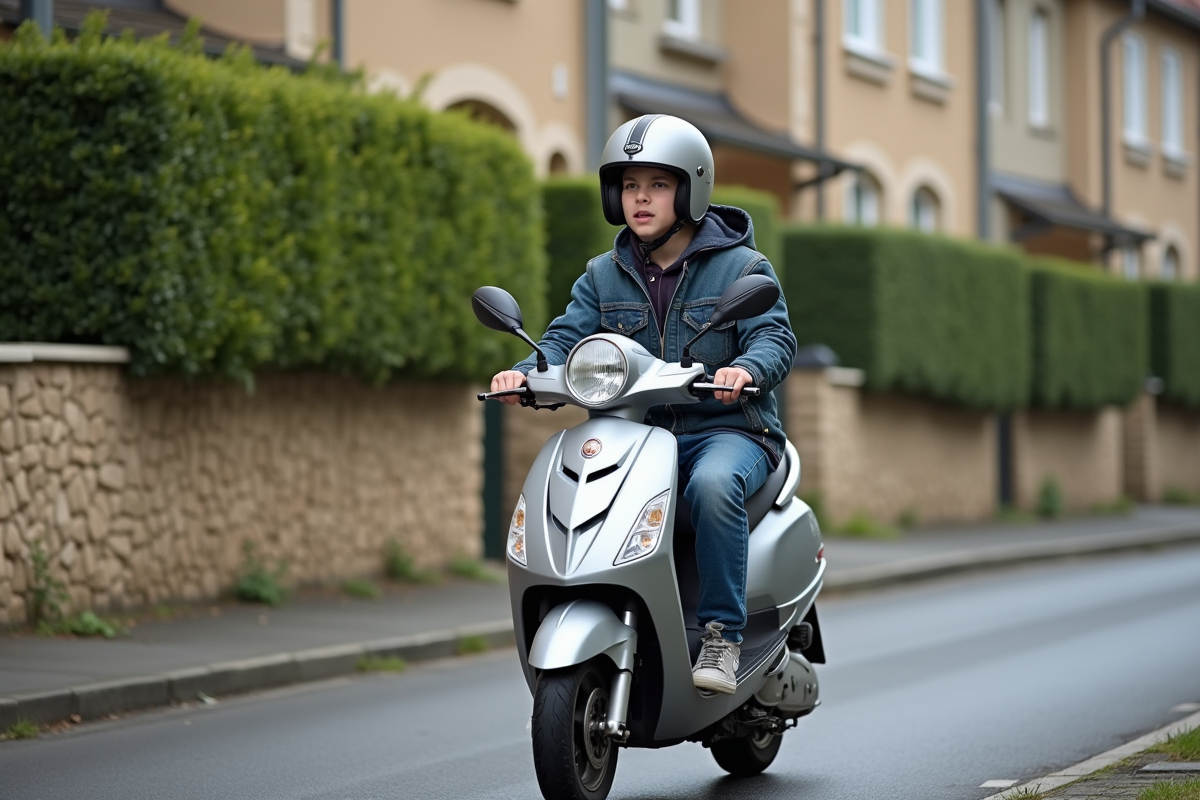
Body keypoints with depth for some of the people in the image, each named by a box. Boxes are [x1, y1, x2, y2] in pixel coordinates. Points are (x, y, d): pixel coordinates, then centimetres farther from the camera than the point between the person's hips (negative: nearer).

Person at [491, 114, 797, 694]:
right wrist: (526, 373, -21)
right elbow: (568, 339, 2)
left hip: (727, 430, -4)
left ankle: (722, 633, -28)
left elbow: (775, 336, -12)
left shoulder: (742, 268, 2)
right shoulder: (604, 276, 14)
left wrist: (746, 368, -36)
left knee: (713, 485, -38)